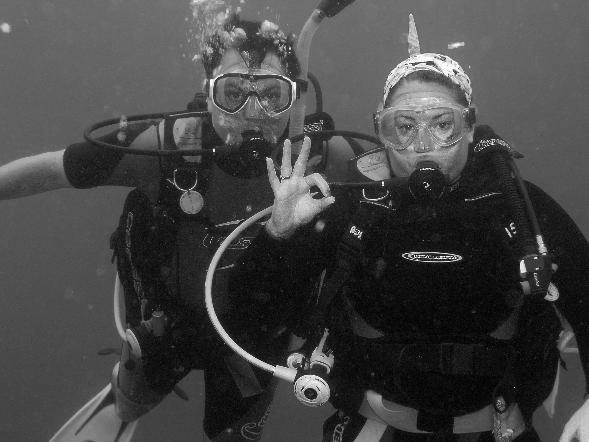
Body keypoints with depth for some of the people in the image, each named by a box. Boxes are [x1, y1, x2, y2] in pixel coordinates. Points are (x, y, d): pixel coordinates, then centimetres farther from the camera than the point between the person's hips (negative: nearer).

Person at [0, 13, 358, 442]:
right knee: (135, 398, 28)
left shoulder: (324, 155, -28)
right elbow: (47, 170, -21)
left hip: (258, 331, 1)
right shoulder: (164, 145, -32)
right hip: (168, 320, -1)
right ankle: (118, 406, 66)